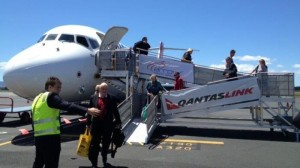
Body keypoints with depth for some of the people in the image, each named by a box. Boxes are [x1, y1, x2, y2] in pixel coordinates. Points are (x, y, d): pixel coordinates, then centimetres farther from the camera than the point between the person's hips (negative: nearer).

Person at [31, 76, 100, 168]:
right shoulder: (51, 96, -8)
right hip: (50, 136, -9)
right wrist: (87, 110, -33)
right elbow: (67, 106, -25)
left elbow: (35, 119, 21)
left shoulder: (37, 98, 19)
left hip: (38, 136, 9)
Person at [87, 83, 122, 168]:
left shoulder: (112, 99, 0)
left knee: (106, 143, 14)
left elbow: (115, 111, 5)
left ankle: (104, 161, 34)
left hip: (108, 124, 1)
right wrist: (88, 123, 2)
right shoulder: (93, 98, 0)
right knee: (94, 144, 2)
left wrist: (118, 122, 6)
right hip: (96, 124, -1)